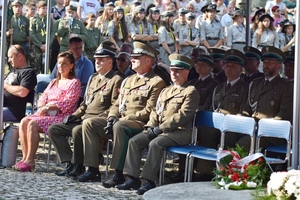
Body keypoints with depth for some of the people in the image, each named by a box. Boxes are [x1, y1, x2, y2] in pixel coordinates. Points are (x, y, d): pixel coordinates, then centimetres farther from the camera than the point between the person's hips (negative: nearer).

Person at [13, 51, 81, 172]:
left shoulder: (74, 83, 1)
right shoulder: (53, 82, 25)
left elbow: (67, 103, -11)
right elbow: (43, 98, 17)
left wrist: (48, 107, -16)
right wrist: (41, 108, -6)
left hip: (62, 117, -7)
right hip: (48, 115, 7)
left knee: (33, 124, -28)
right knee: (24, 122, -19)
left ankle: (30, 161, -26)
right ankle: (25, 158, -22)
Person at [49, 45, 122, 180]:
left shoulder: (116, 80, -3)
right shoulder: (93, 78, 22)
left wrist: (98, 118, -19)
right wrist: (74, 115, 9)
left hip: (102, 121, -9)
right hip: (84, 119, 9)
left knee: (77, 131, -36)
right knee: (53, 129, 0)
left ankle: (78, 166, -21)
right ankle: (70, 162, -3)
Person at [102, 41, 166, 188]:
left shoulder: (157, 82, -2)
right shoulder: (128, 81, 24)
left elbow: (149, 110, -12)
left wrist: (125, 119, -17)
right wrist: (112, 117, -1)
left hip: (141, 124, -7)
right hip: (121, 121, 7)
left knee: (119, 127, -38)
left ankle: (118, 174, -34)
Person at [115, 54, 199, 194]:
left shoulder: (191, 92, -4)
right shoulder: (166, 91, 22)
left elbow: (182, 115, -15)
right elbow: (156, 111, 21)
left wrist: (160, 128, -18)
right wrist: (150, 126, 0)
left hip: (179, 132, -8)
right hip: (159, 129, 8)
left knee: (155, 144, -33)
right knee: (134, 141, -11)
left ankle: (149, 181, -27)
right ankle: (133, 178, -11)